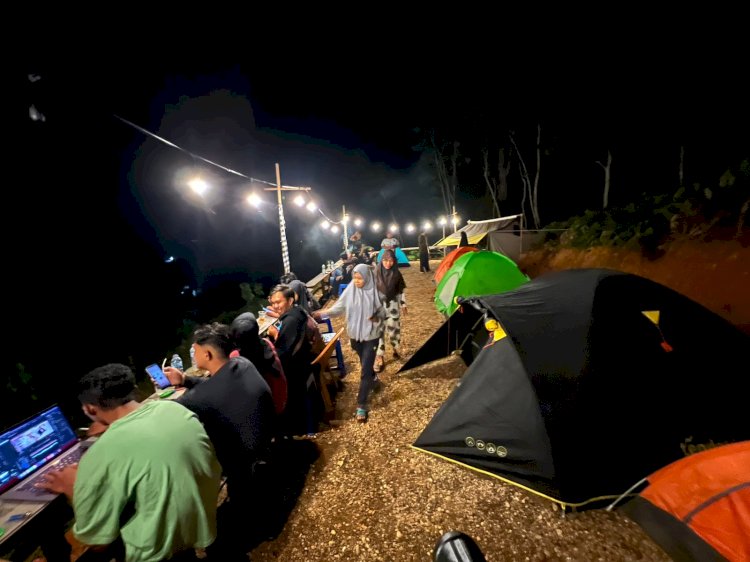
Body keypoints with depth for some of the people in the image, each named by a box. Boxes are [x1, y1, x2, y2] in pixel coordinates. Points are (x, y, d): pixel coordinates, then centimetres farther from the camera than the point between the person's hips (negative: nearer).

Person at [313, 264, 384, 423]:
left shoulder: (374, 292, -13)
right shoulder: (350, 291, -8)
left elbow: (382, 311, -3)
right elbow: (339, 307, -6)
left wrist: (377, 317, -24)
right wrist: (323, 312, -20)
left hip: (371, 335, -3)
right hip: (355, 334, 3)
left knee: (365, 369, -3)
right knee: (365, 364, 23)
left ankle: (361, 405, 6)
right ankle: (373, 380, 54)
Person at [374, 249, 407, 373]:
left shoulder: (396, 273, -6)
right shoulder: (376, 273, -8)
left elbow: (401, 291, 4)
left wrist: (403, 304, 8)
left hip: (393, 306, 1)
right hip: (379, 306, 0)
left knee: (393, 328, 10)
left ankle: (396, 348, 38)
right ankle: (379, 358, 11)